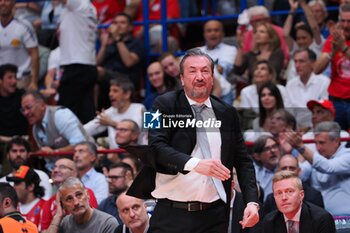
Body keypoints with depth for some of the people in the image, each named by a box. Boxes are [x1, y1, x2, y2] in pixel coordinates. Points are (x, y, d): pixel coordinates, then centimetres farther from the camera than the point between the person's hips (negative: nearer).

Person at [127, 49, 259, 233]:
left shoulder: (227, 114, 12)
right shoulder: (165, 105, 2)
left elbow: (243, 162, 13)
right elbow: (156, 147, -12)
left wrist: (252, 202, -3)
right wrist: (195, 163, -29)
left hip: (214, 217, 3)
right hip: (173, 216, -3)